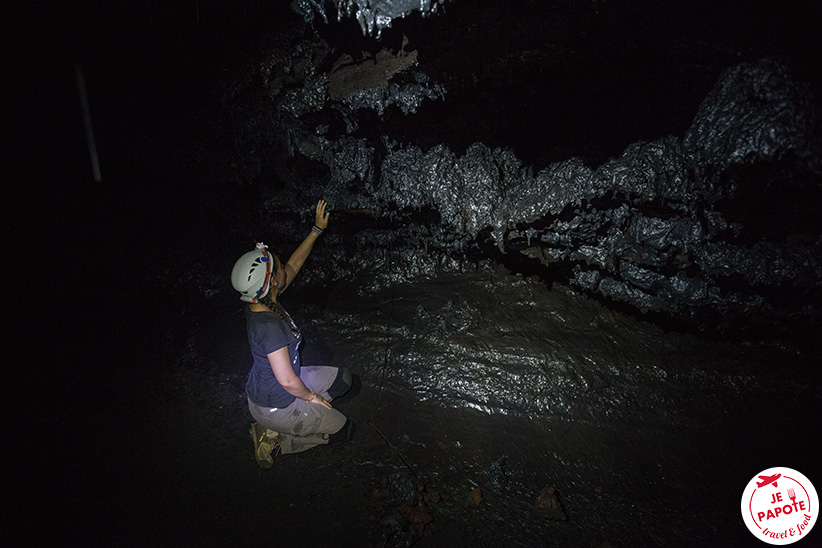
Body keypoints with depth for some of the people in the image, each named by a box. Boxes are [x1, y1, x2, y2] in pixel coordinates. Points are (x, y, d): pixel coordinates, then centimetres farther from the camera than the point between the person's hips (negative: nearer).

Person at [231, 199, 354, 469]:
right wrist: (313, 397, -13)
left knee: (343, 377, 17)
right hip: (272, 404, -8)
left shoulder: (261, 302, -10)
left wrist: (317, 229, 5)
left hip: (277, 384, 8)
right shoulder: (268, 325, -36)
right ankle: (274, 438, 8)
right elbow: (287, 380, -33)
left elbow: (293, 266, 3)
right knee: (343, 430, 5)